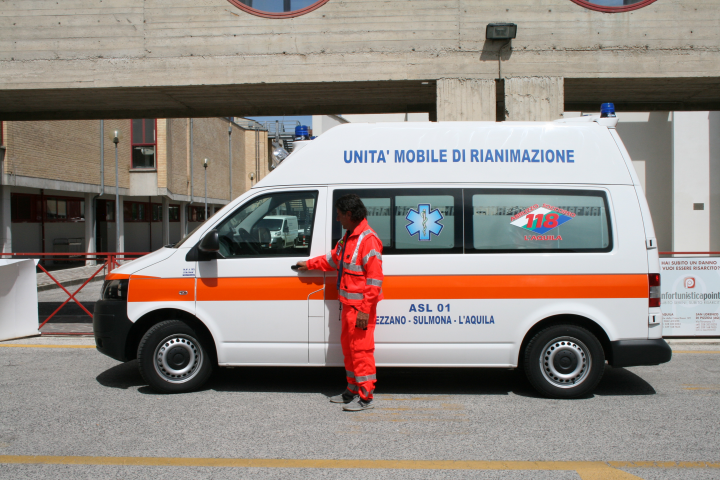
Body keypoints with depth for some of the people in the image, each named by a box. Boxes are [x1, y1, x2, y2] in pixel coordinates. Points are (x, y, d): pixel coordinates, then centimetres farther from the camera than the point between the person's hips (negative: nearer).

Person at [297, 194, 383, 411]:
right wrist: (309, 264, 29)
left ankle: (365, 397, 3)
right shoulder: (349, 237, 13)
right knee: (348, 346, 17)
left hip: (360, 306, -10)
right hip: (348, 303, 10)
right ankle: (353, 390, 29)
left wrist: (365, 309, -24)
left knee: (361, 348, -5)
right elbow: (333, 258, 29)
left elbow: (375, 279, -22)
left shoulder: (368, 239, -19)